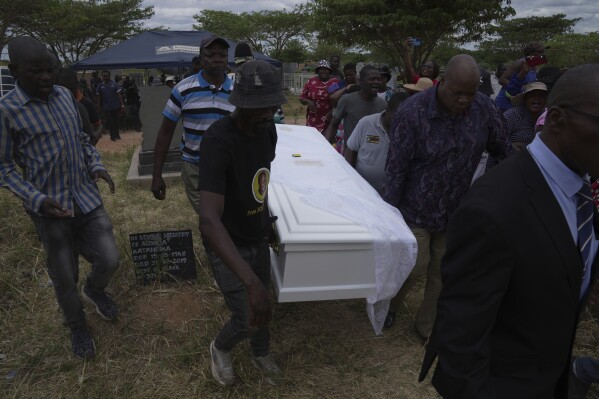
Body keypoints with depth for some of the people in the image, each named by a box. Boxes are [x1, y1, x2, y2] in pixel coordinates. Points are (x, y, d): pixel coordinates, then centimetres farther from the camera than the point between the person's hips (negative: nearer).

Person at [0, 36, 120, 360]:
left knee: (109, 260, 2)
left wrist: (96, 166, 0)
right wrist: (37, 199, -20)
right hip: (51, 208, -4)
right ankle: (77, 327, 36)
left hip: (87, 197, 4)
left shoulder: (65, 95, 5)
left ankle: (94, 290, 38)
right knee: (65, 278, 9)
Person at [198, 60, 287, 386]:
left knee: (261, 306, 21)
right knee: (248, 319, 0)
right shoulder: (218, 140, -33)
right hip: (226, 245, -6)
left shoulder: (268, 129, -9)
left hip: (257, 238, 6)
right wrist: (250, 281, -49)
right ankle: (220, 348, 35)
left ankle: (261, 354, 51)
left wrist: (264, 216, 12)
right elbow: (209, 219, -42)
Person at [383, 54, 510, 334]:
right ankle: (386, 306, 34)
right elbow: (396, 167, -16)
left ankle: (428, 326, 35)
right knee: (414, 265, 2)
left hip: (456, 210, 4)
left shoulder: (485, 108, -8)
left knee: (443, 271, 13)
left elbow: (502, 151, 8)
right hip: (416, 209, -4)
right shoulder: (413, 111, -19)